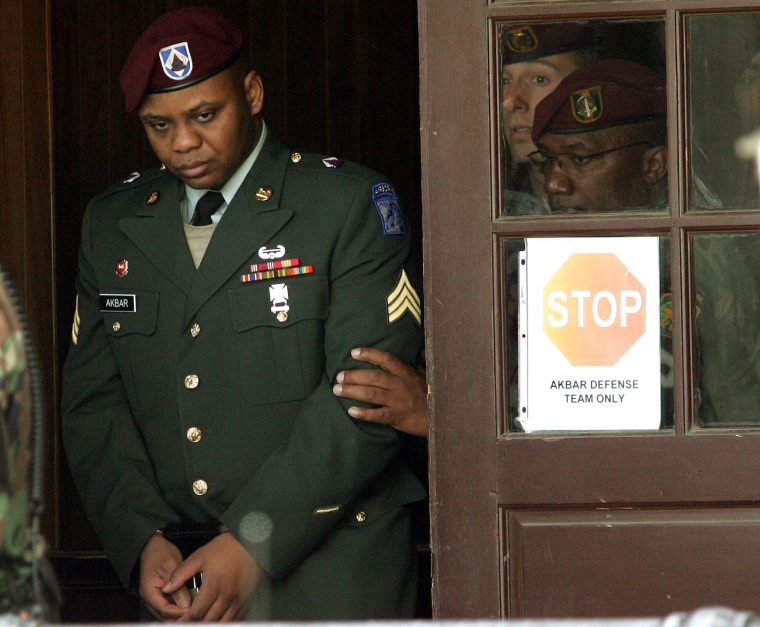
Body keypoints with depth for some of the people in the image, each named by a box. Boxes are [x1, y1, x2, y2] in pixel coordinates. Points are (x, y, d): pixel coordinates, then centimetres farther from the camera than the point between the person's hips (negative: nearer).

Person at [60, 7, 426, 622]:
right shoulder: (112, 223, 12)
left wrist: (254, 543, -17)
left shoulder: (350, 204, -3)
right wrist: (143, 540, -7)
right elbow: (92, 402, 9)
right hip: (179, 572, 3)